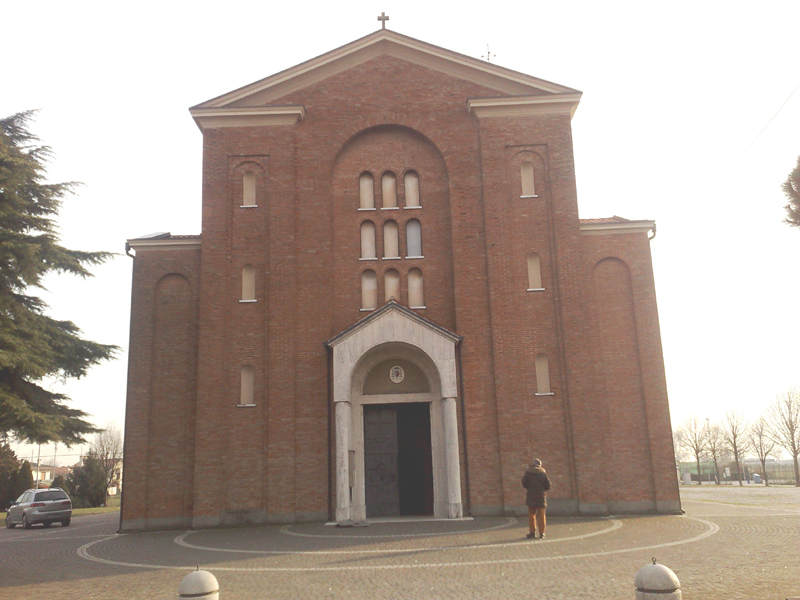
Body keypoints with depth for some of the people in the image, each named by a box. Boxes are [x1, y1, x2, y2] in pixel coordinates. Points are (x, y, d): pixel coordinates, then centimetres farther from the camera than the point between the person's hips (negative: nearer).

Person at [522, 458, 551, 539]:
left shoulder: (528, 472, -3)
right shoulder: (543, 472, -2)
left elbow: (524, 484, -1)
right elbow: (548, 485, -1)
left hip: (531, 497, 0)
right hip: (541, 497, 0)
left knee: (531, 514, 9)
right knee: (541, 515, 6)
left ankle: (532, 532, 7)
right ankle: (541, 533, 3)